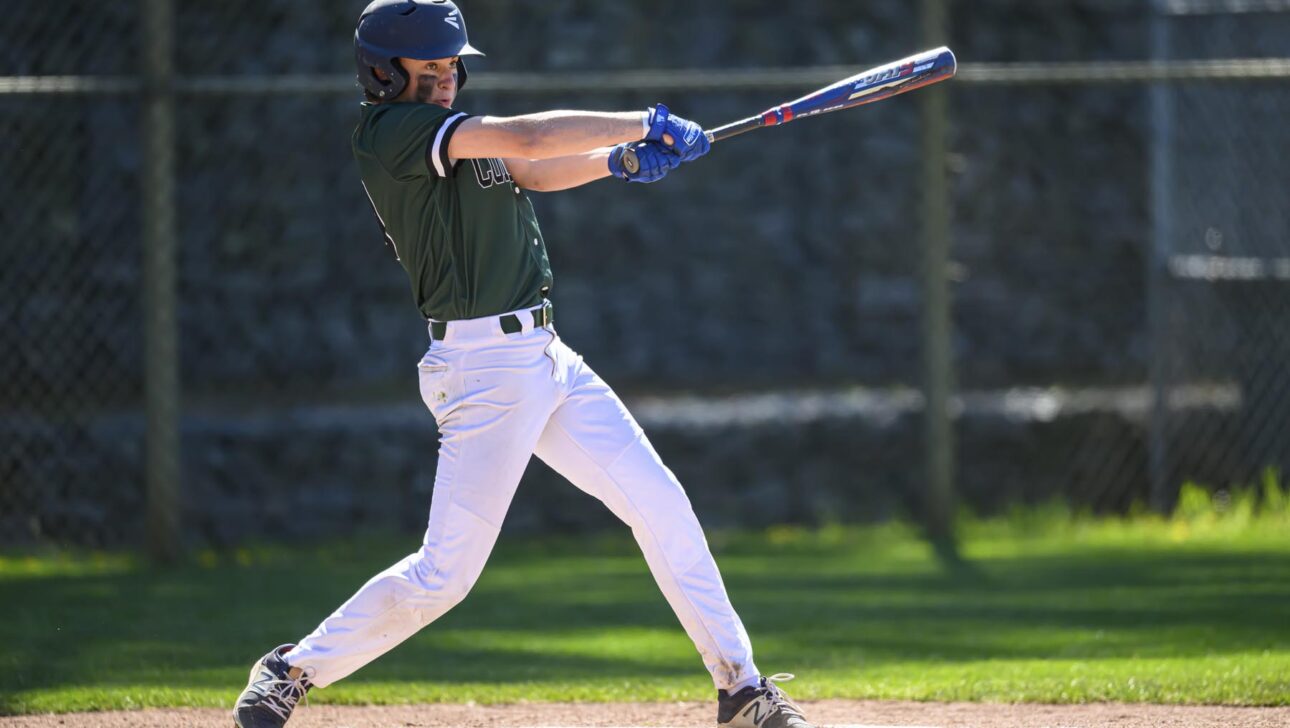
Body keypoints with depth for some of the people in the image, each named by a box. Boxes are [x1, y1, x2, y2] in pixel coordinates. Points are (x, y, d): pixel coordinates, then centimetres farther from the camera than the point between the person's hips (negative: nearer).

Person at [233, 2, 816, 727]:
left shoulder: (441, 128, 15)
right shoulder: (392, 130, -14)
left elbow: (528, 171, 12)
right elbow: (527, 138, -19)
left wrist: (620, 158, -7)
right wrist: (648, 122, -11)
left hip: (544, 357, 9)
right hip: (483, 364, -9)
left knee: (661, 505, 6)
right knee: (445, 573, -9)